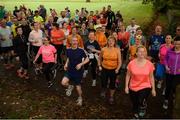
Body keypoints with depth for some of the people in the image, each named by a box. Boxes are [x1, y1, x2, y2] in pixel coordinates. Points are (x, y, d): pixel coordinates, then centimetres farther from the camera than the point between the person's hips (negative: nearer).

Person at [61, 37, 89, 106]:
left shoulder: (81, 51, -15)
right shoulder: (68, 50, -4)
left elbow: (87, 59, -8)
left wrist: (80, 64, -22)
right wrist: (66, 64, -3)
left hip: (78, 71, -3)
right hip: (70, 70, 3)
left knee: (78, 86, 10)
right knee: (63, 83, -16)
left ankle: (80, 98, 39)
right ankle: (70, 87, 20)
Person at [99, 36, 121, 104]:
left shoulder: (117, 50, -9)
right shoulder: (103, 49, -5)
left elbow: (119, 61, -5)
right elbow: (100, 58, 11)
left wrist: (117, 69, -14)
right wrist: (99, 66, 4)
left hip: (113, 70, -1)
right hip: (104, 69, 1)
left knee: (112, 84, 11)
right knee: (103, 83, 10)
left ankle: (111, 97, 32)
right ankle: (103, 91, 45)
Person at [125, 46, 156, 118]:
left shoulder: (149, 64, -10)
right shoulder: (131, 63, -12)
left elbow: (151, 77, 0)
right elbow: (128, 75, -1)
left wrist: (153, 89, 5)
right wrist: (126, 86, -3)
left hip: (145, 87, -1)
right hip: (133, 88, 1)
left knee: (141, 102, -24)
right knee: (135, 105, 19)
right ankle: (136, 116, 49)